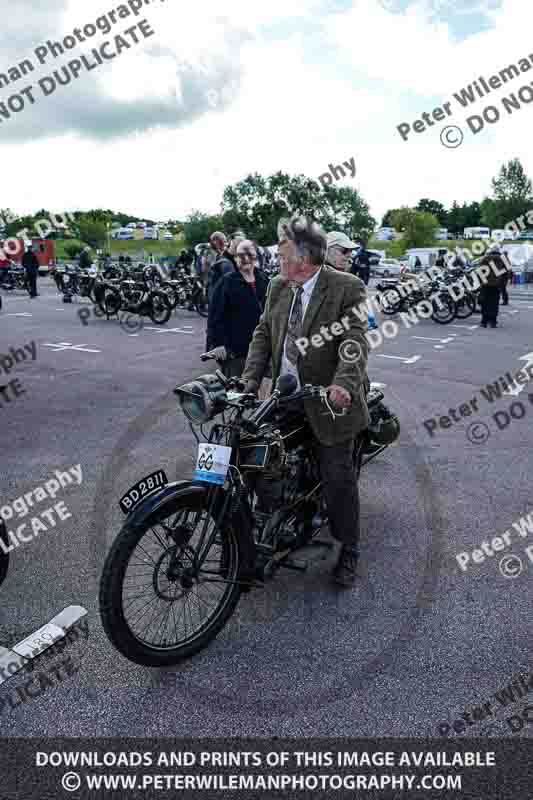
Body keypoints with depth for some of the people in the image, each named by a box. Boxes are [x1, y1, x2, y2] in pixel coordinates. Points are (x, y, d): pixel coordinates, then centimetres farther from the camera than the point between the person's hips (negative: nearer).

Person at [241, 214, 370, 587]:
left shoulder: (347, 288, -11)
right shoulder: (278, 287, 8)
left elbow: (356, 342, -19)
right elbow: (264, 333, 9)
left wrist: (343, 383, -36)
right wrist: (251, 378, -5)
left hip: (329, 403, -5)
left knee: (339, 478, 2)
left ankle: (349, 551, 20)